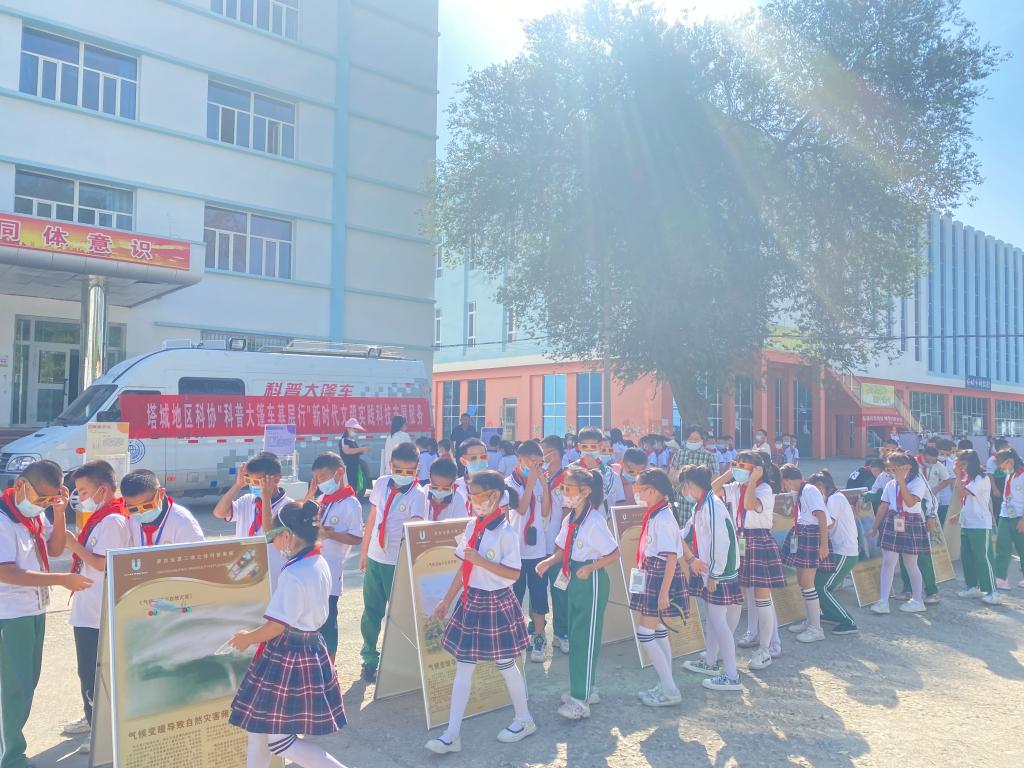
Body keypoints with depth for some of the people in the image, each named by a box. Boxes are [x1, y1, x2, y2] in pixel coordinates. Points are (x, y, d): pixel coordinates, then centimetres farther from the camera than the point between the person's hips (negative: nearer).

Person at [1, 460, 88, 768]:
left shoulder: (35, 513, 4)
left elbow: (56, 549, 9)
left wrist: (59, 512, -5)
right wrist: (63, 579, -24)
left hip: (34, 610, 8)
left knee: (28, 682, 17)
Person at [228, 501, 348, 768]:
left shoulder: (293, 574, -25)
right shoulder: (319, 563, 3)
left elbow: (278, 625, -21)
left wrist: (248, 638, -4)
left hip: (287, 657, -9)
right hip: (310, 649, 9)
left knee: (279, 741, 3)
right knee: (257, 726, 21)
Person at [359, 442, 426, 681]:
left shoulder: (417, 494, -14)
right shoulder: (381, 484, 0)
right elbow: (372, 518, 10)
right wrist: (364, 551, 14)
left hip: (399, 563, -4)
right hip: (375, 558, 4)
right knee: (371, 611, 13)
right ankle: (369, 658, 30)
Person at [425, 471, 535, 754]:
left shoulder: (506, 532, -18)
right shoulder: (471, 526, 3)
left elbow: (514, 573, -18)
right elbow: (464, 568, 9)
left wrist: (480, 560, -24)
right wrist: (447, 599, 10)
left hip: (497, 603, -6)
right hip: (470, 601, 6)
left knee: (505, 664, 10)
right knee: (463, 666, 8)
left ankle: (524, 720, 32)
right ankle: (452, 734, 15)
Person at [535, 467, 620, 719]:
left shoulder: (594, 521, -20)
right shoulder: (569, 520, 5)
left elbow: (614, 553, -18)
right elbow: (563, 550, 13)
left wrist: (590, 568, -28)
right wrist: (549, 562, -4)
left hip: (591, 581, -9)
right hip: (574, 579, 9)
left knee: (586, 638, -1)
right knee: (576, 635, 17)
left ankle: (581, 700, 7)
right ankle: (584, 689, 33)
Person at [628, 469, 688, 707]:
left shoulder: (662, 518, -19)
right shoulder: (655, 514, 8)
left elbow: (671, 557, -20)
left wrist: (663, 592, -21)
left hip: (660, 578, -9)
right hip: (652, 576, 9)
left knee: (645, 634, -4)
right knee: (658, 633, 15)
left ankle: (669, 690, 5)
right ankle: (666, 686, 24)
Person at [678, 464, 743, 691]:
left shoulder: (712, 505, -20)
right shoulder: (701, 505, 10)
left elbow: (721, 542, -23)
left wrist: (714, 575, -19)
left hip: (720, 573, -10)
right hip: (709, 570, 10)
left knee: (718, 621, -5)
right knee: (713, 618, 19)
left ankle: (731, 676, 1)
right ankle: (710, 662, 33)